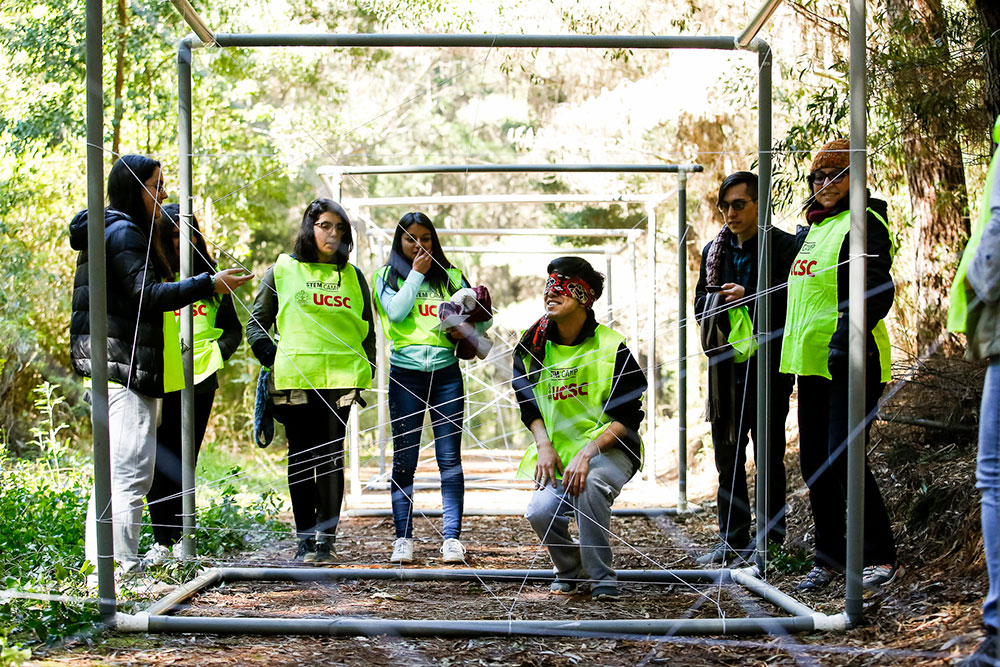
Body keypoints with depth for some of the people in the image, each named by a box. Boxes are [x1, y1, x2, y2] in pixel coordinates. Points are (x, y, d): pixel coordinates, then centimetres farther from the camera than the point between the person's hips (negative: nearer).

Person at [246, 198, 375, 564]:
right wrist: (274, 359, -3)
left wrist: (364, 373, 8)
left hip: (340, 378, 1)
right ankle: (305, 539, 8)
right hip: (295, 379, -1)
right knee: (301, 458, 2)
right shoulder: (282, 270, 8)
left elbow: (367, 330, 19)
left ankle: (325, 539, 1)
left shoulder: (353, 276, 15)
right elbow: (256, 323, 10)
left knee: (331, 457, -3)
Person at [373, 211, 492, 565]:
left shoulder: (449, 276, 12)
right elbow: (396, 312, -10)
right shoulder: (388, 275, 8)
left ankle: (452, 537, -2)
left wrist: (470, 327, -11)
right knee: (404, 459, 0)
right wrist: (416, 273, -4)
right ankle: (403, 537, 5)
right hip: (405, 373, -1)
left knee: (450, 457, -3)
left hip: (446, 372, 1)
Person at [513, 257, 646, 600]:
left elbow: (626, 418, -10)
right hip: (558, 452, 4)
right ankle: (570, 570, 11)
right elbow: (529, 406, 15)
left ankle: (602, 578, -17)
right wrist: (544, 445, -4)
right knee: (541, 511, -23)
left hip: (609, 448, -4)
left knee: (589, 484, -37)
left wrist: (586, 453, -23)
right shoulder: (533, 346, 5)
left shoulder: (612, 347, -8)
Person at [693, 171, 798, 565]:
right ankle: (733, 541, 17)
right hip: (726, 367, 6)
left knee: (769, 455, 0)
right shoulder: (714, 250, 14)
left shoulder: (783, 246, -5)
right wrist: (712, 304, -2)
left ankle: (773, 538, 8)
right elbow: (701, 301, 21)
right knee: (728, 457, 10)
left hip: (767, 366, -6)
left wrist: (748, 297, -19)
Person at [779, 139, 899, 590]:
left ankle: (881, 557, -5)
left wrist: (848, 332, -32)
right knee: (813, 465, 11)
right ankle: (829, 557, 21)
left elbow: (877, 290, -20)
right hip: (813, 363, 9)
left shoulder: (863, 223, -9)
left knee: (843, 461, -14)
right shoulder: (814, 228, 19)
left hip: (850, 362, -9)